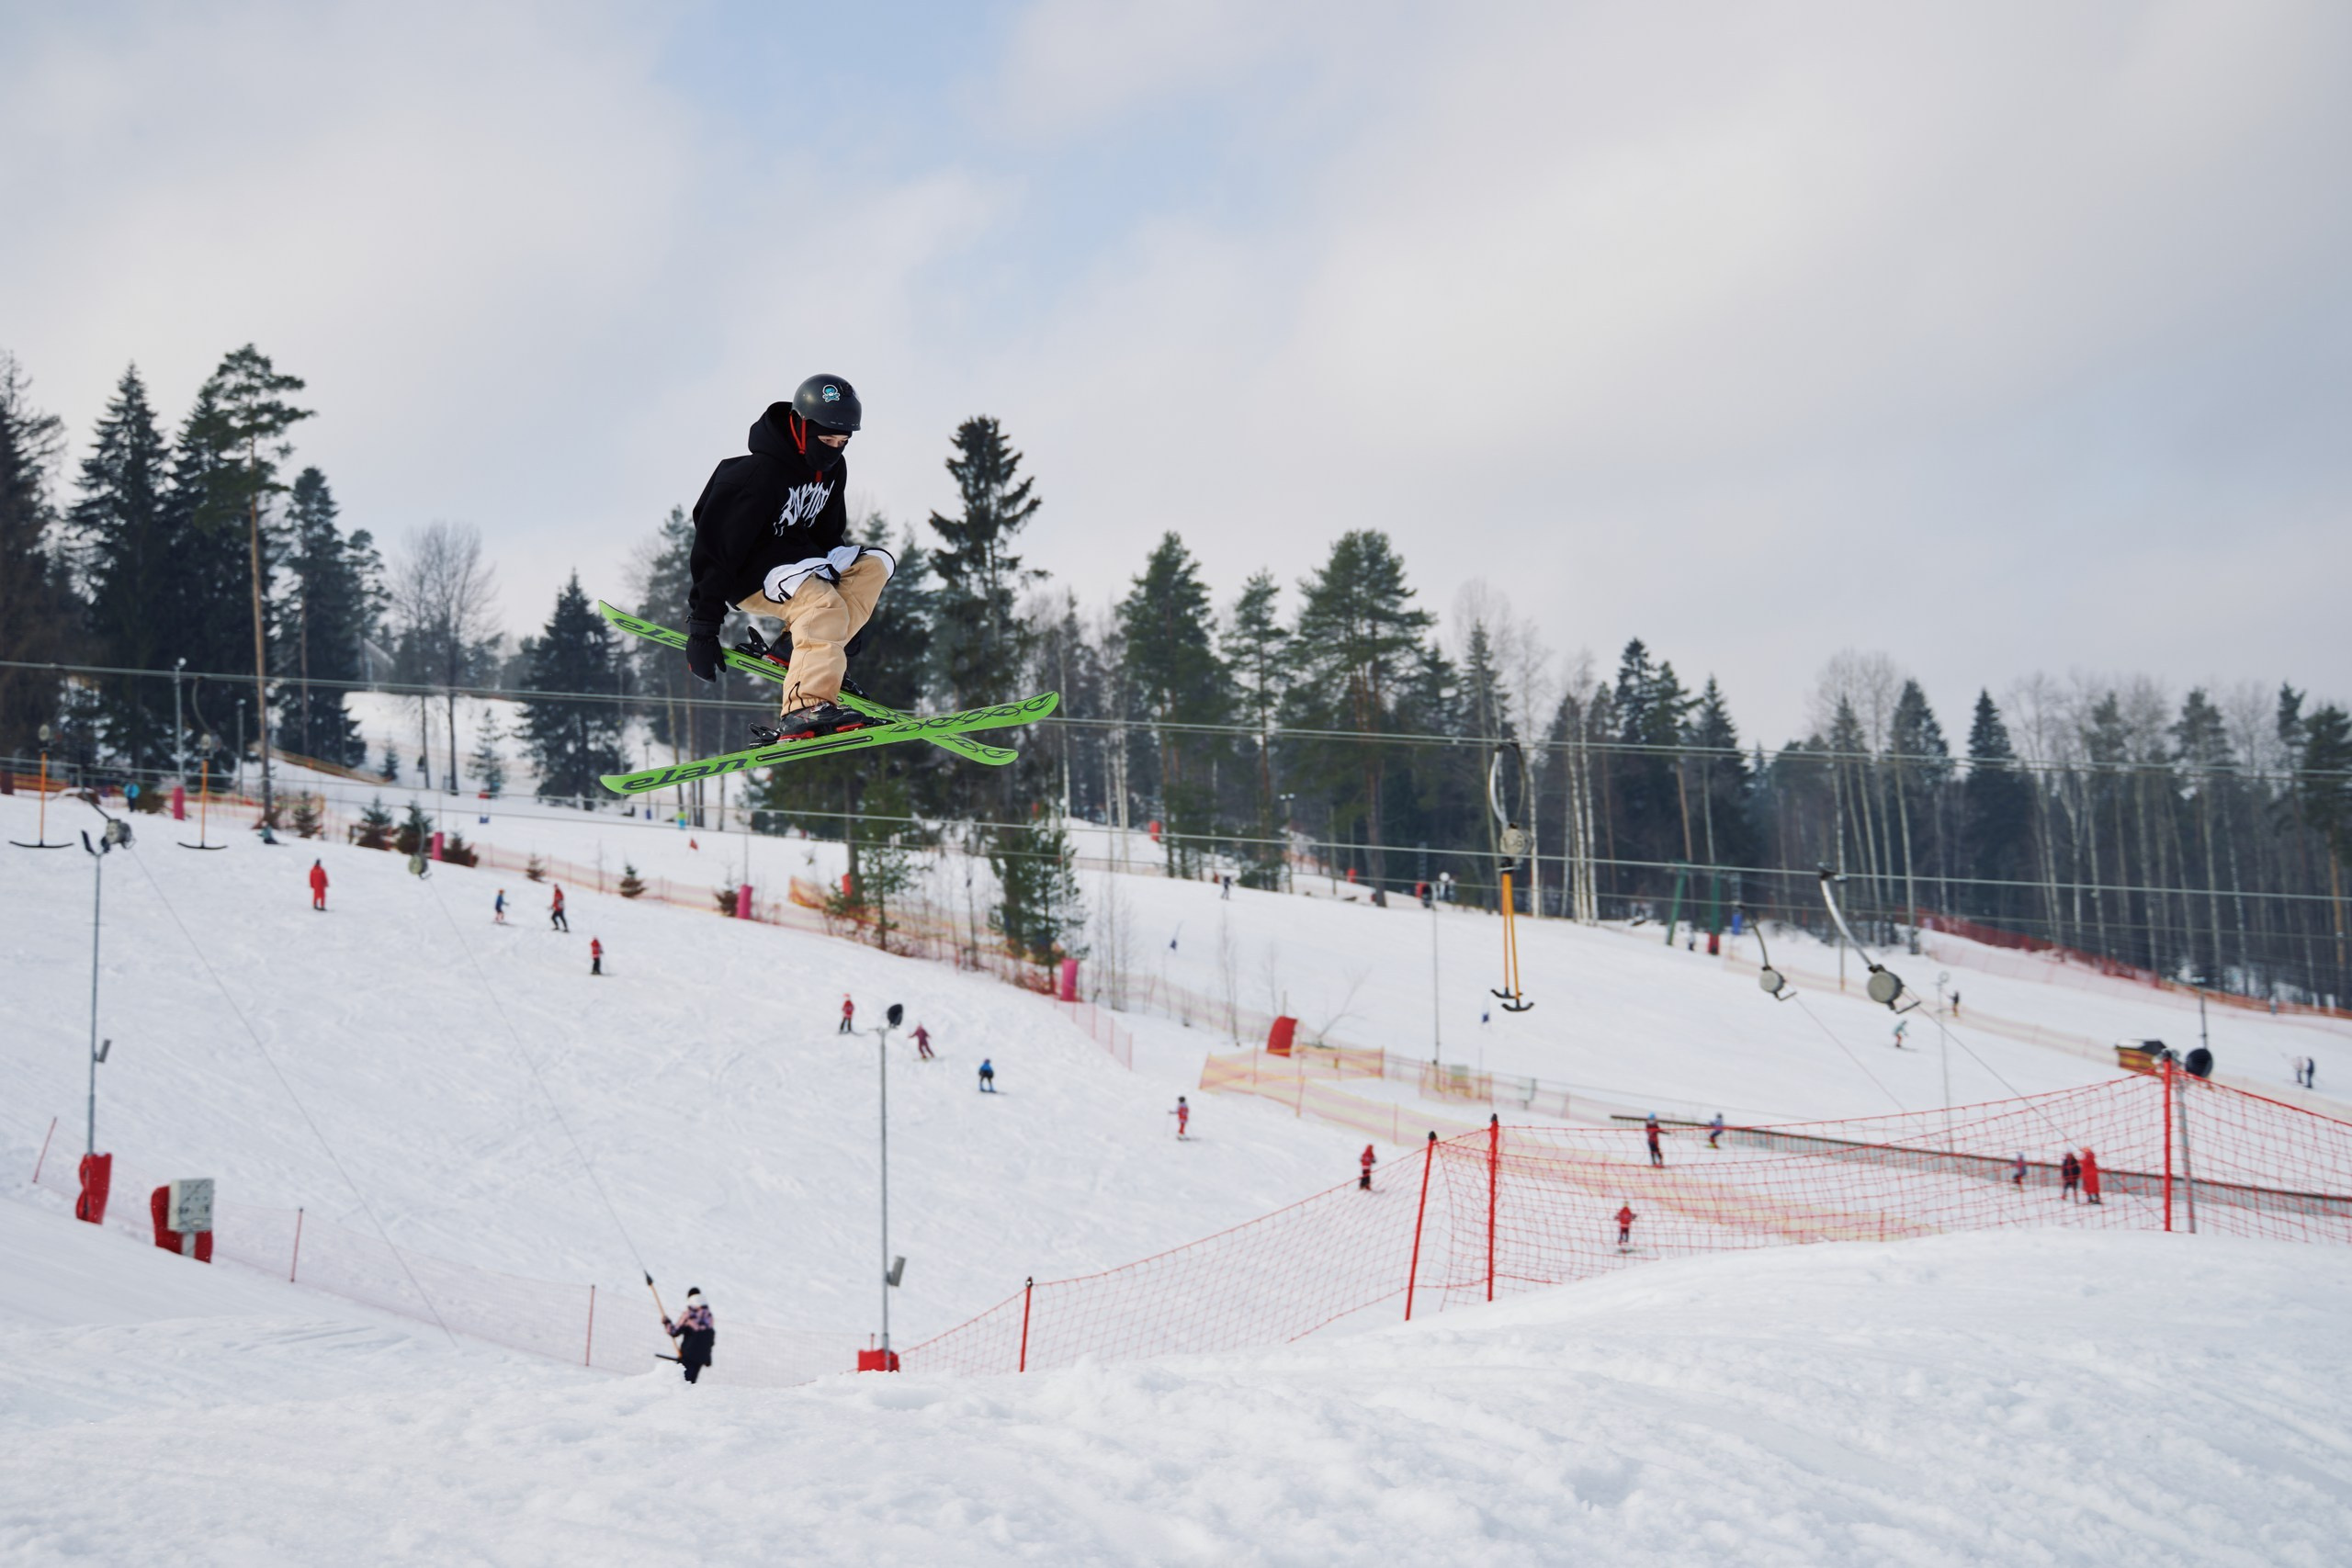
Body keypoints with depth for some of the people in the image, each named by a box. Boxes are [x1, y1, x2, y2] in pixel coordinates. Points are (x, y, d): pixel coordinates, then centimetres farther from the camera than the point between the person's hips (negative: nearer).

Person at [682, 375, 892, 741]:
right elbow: (715, 546, -22)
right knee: (823, 603, -34)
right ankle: (806, 708, -47)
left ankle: (794, 648, -17)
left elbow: (829, 536, 19)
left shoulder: (833, 469, 3)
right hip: (749, 575, -9)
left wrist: (851, 626, 20)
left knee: (877, 562, -8)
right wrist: (702, 627, -24)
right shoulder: (759, 473, -22)